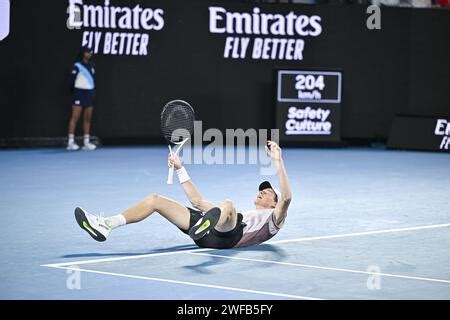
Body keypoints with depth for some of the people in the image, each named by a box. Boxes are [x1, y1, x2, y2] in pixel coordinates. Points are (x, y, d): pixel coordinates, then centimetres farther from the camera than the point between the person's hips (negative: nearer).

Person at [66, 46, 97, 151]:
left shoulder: (91, 65, 13)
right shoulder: (77, 66, -7)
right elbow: (72, 80, -7)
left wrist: (93, 92, 14)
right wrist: (74, 91, -6)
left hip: (90, 93, 7)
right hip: (79, 92, -7)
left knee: (87, 118, 6)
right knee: (75, 117, -6)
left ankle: (86, 142, 9)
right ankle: (71, 142, -5)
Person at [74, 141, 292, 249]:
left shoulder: (272, 218, 24)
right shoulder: (240, 214, 44)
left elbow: (286, 198, 0)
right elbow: (197, 200, 43)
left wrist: (278, 161, -6)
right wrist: (180, 169, 40)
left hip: (227, 236, -7)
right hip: (206, 237, 7)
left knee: (227, 205, -40)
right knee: (154, 200, 0)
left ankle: (206, 224, -75)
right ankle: (105, 225, -16)